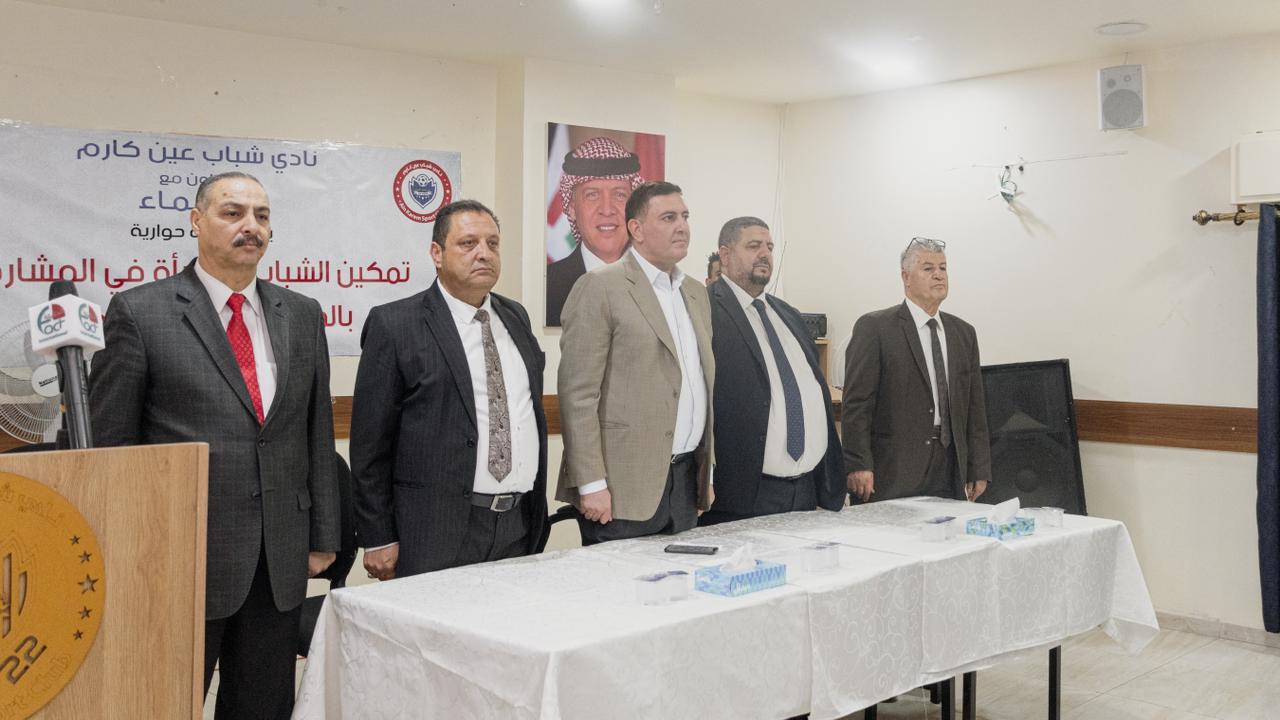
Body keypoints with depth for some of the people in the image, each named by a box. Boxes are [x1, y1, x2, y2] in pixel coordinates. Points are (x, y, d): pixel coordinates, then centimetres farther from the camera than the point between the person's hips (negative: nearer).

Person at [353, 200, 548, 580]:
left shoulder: (516, 317, 12)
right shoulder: (394, 325, -6)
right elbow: (370, 443, -7)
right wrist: (378, 540, -8)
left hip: (519, 527, 5)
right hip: (437, 534, -5)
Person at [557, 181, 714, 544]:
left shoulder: (696, 293, 16)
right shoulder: (600, 288, -7)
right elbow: (578, 394, -12)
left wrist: (708, 470, 17)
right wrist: (591, 484, -16)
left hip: (687, 482, 7)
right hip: (623, 487, -7)